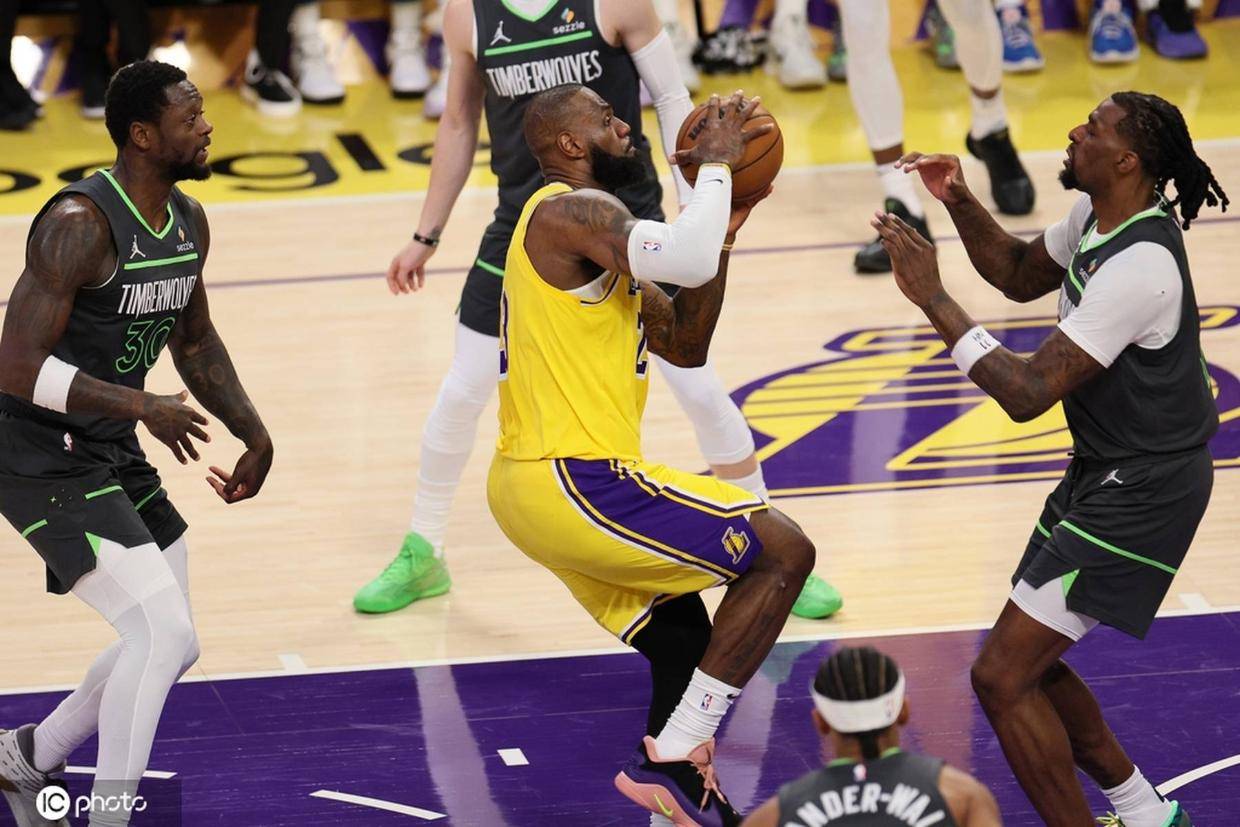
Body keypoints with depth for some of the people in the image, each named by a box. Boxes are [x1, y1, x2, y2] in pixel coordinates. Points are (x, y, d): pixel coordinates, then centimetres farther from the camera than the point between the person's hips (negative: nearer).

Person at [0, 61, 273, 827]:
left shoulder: (190, 222, 3)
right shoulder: (79, 225, -24)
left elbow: (194, 341, 20)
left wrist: (255, 434, 9)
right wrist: (142, 406, -31)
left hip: (115, 456, 9)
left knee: (173, 645, 14)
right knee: (163, 632, -17)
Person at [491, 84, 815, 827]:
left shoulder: (590, 223, 22)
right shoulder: (572, 210, -11)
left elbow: (685, 345, 22)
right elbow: (687, 259, -29)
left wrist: (724, 230, 12)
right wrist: (716, 164, -12)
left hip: (536, 487, 11)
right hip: (574, 482, -11)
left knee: (691, 651, 20)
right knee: (785, 552, -4)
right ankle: (672, 759, -7)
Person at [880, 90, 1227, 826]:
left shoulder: (1137, 265, -29)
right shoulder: (1098, 216, 0)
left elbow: (1027, 393, -30)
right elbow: (1021, 274, 20)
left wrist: (934, 299, -26)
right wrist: (961, 203, 3)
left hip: (1140, 493, -10)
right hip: (1105, 470, 10)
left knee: (1003, 677, -10)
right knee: (1029, 662, 19)